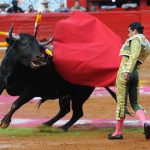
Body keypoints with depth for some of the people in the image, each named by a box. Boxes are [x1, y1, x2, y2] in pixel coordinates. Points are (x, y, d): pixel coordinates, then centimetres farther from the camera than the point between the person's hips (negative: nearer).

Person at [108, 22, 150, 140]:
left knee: (121, 101, -2)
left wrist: (128, 71, -32)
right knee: (135, 102, 10)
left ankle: (118, 132, 3)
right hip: (135, 73, 8)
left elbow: (134, 55, -21)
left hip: (125, 71, -8)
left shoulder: (136, 39, -5)